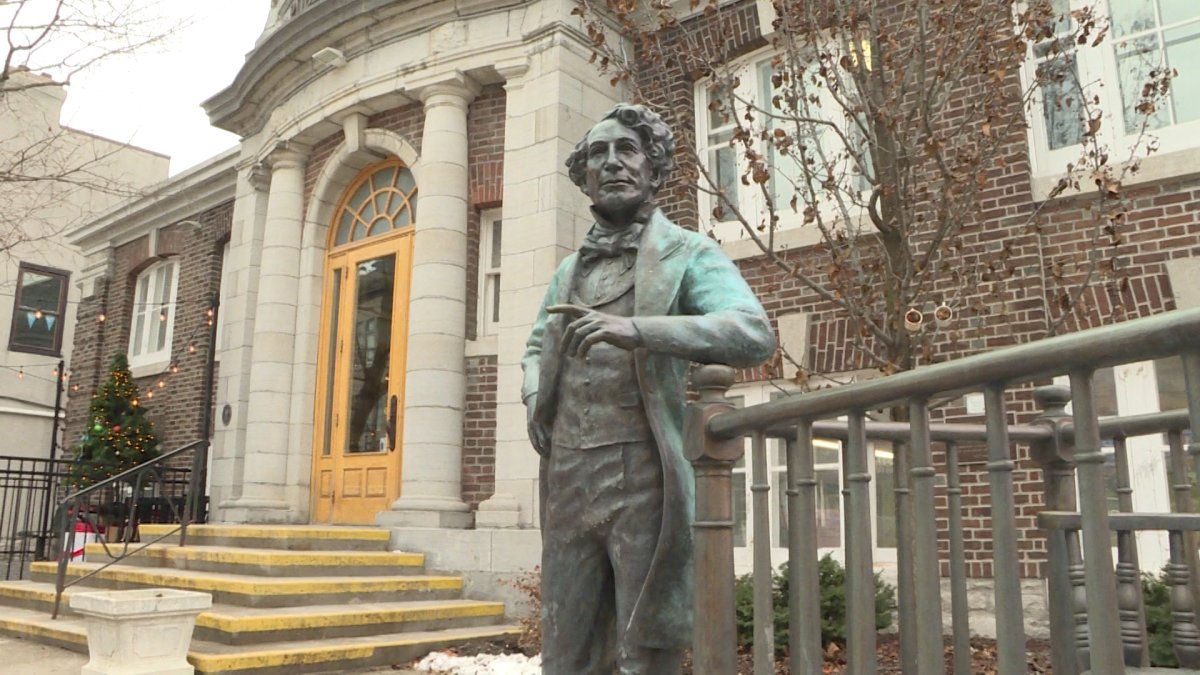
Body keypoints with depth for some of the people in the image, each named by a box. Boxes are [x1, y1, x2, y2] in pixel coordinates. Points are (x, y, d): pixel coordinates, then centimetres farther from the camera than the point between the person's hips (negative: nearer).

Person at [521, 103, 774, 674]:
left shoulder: (688, 254, 1)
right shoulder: (569, 271, 19)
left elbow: (755, 334, -16)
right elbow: (537, 347, 33)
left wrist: (637, 330, -29)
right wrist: (534, 397, 10)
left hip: (643, 478, -5)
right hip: (566, 479, 5)